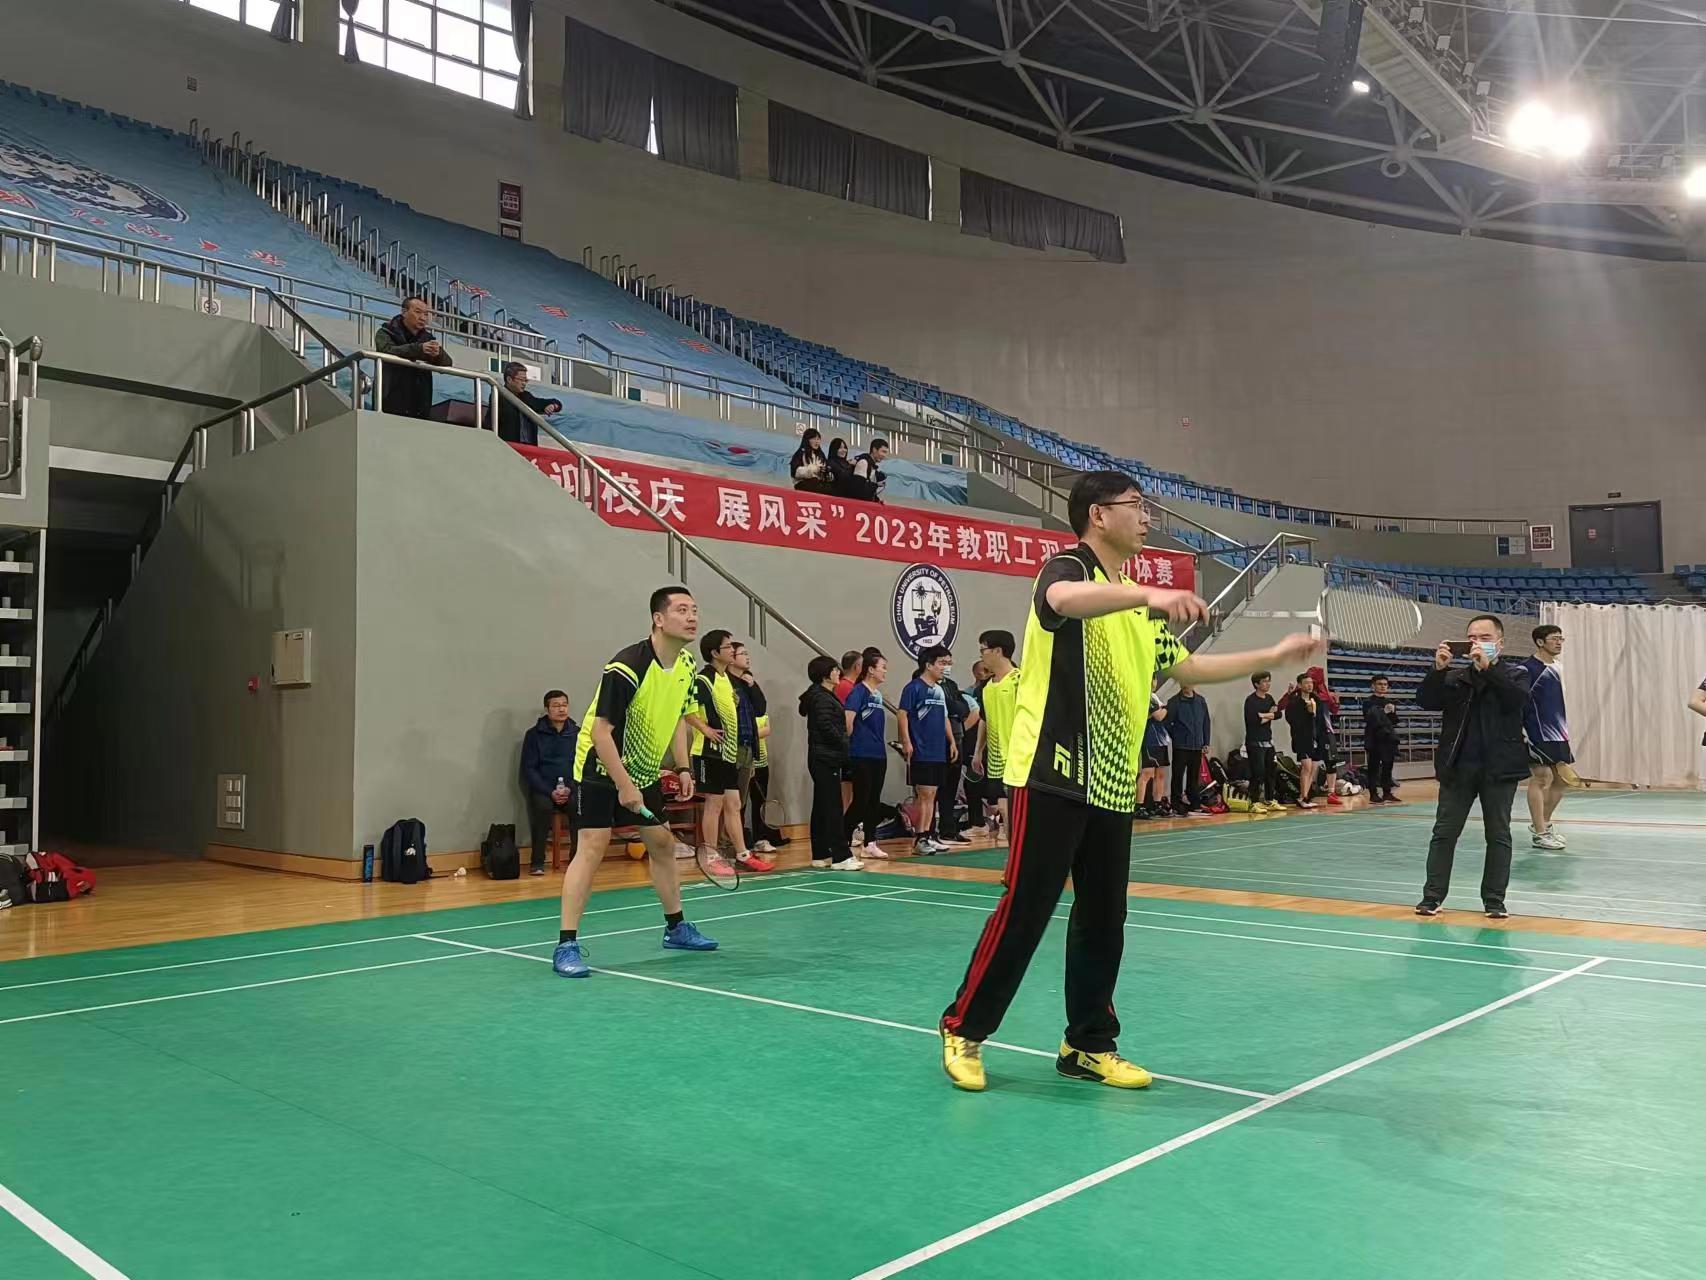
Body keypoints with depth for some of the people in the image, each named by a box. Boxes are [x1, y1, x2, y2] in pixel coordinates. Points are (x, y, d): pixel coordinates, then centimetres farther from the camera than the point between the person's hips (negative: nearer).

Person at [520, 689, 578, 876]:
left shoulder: (577, 733, 7)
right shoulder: (534, 735, 2)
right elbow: (528, 769, -1)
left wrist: (570, 789, -11)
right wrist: (550, 792, -14)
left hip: (571, 789, 1)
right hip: (542, 790, -1)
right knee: (542, 807, -32)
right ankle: (537, 862, -18)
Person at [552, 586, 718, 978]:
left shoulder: (686, 667, -2)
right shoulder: (626, 668, -27)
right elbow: (601, 731, -26)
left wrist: (684, 769, 5)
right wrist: (624, 785, -26)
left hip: (645, 770, 8)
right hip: (601, 767, -8)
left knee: (663, 844, 12)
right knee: (592, 847, -14)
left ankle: (676, 928, 28)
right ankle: (566, 946, -11)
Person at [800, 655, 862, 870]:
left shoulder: (825, 696, 17)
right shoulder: (821, 698, -14)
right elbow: (826, 727, -22)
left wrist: (842, 743, 6)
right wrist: (844, 743, -9)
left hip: (824, 758, 10)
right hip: (826, 758, -10)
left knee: (821, 807, 11)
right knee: (832, 808, -9)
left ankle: (820, 855, 16)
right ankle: (841, 856, -9)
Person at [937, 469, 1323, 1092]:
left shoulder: (1139, 605, 18)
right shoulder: (1068, 567, -7)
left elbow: (1186, 667, 26)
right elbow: (1064, 599, -33)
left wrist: (1274, 656, 23)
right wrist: (1150, 595, -47)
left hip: (1112, 785, 8)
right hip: (1054, 776, -8)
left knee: (1103, 918, 10)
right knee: (1024, 911, -3)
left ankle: (1089, 1045, 23)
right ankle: (964, 1029, 12)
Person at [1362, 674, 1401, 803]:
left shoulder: (1389, 702, 14)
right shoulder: (1368, 702, -3)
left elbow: (1395, 721, 13)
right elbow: (1368, 719, -15)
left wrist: (1392, 712, -7)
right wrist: (1383, 712, -22)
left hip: (1389, 738, 6)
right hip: (1374, 738, -6)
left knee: (1388, 766, 7)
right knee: (1374, 766, -4)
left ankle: (1387, 792, 13)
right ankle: (1373, 794, -3)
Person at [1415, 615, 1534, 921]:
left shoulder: (1515, 673, 3)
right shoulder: (1454, 677, 9)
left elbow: (1517, 699, -17)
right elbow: (1425, 701, -3)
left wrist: (1488, 667, -24)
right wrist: (1438, 669, -16)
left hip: (1499, 768, -2)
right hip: (1457, 767, 2)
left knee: (1498, 835, 4)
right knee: (1444, 832, 2)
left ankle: (1494, 900, 11)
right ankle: (1432, 896, 5)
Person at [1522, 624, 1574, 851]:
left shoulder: (1555, 668, 17)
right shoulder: (1528, 668, -11)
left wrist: (1564, 731, 23)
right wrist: (1522, 733, -21)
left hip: (1558, 735, 9)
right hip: (1538, 735, -9)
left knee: (1564, 778, 11)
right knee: (1542, 778, -8)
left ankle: (1542, 823, 26)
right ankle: (1540, 833, -2)